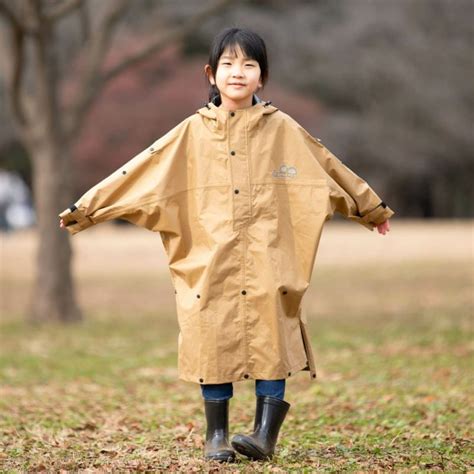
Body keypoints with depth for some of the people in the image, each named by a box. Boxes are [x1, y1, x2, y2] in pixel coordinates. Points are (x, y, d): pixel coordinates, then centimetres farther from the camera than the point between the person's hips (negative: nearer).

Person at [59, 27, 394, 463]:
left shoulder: (282, 129, 5)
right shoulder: (192, 133, 4)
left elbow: (329, 168, 14)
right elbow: (138, 173, 5)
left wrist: (372, 208, 22)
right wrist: (85, 209, 2)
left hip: (267, 266, 0)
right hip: (210, 264, 0)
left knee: (270, 340, -5)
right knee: (214, 343, 1)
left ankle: (265, 432, 1)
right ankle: (217, 435, 12)